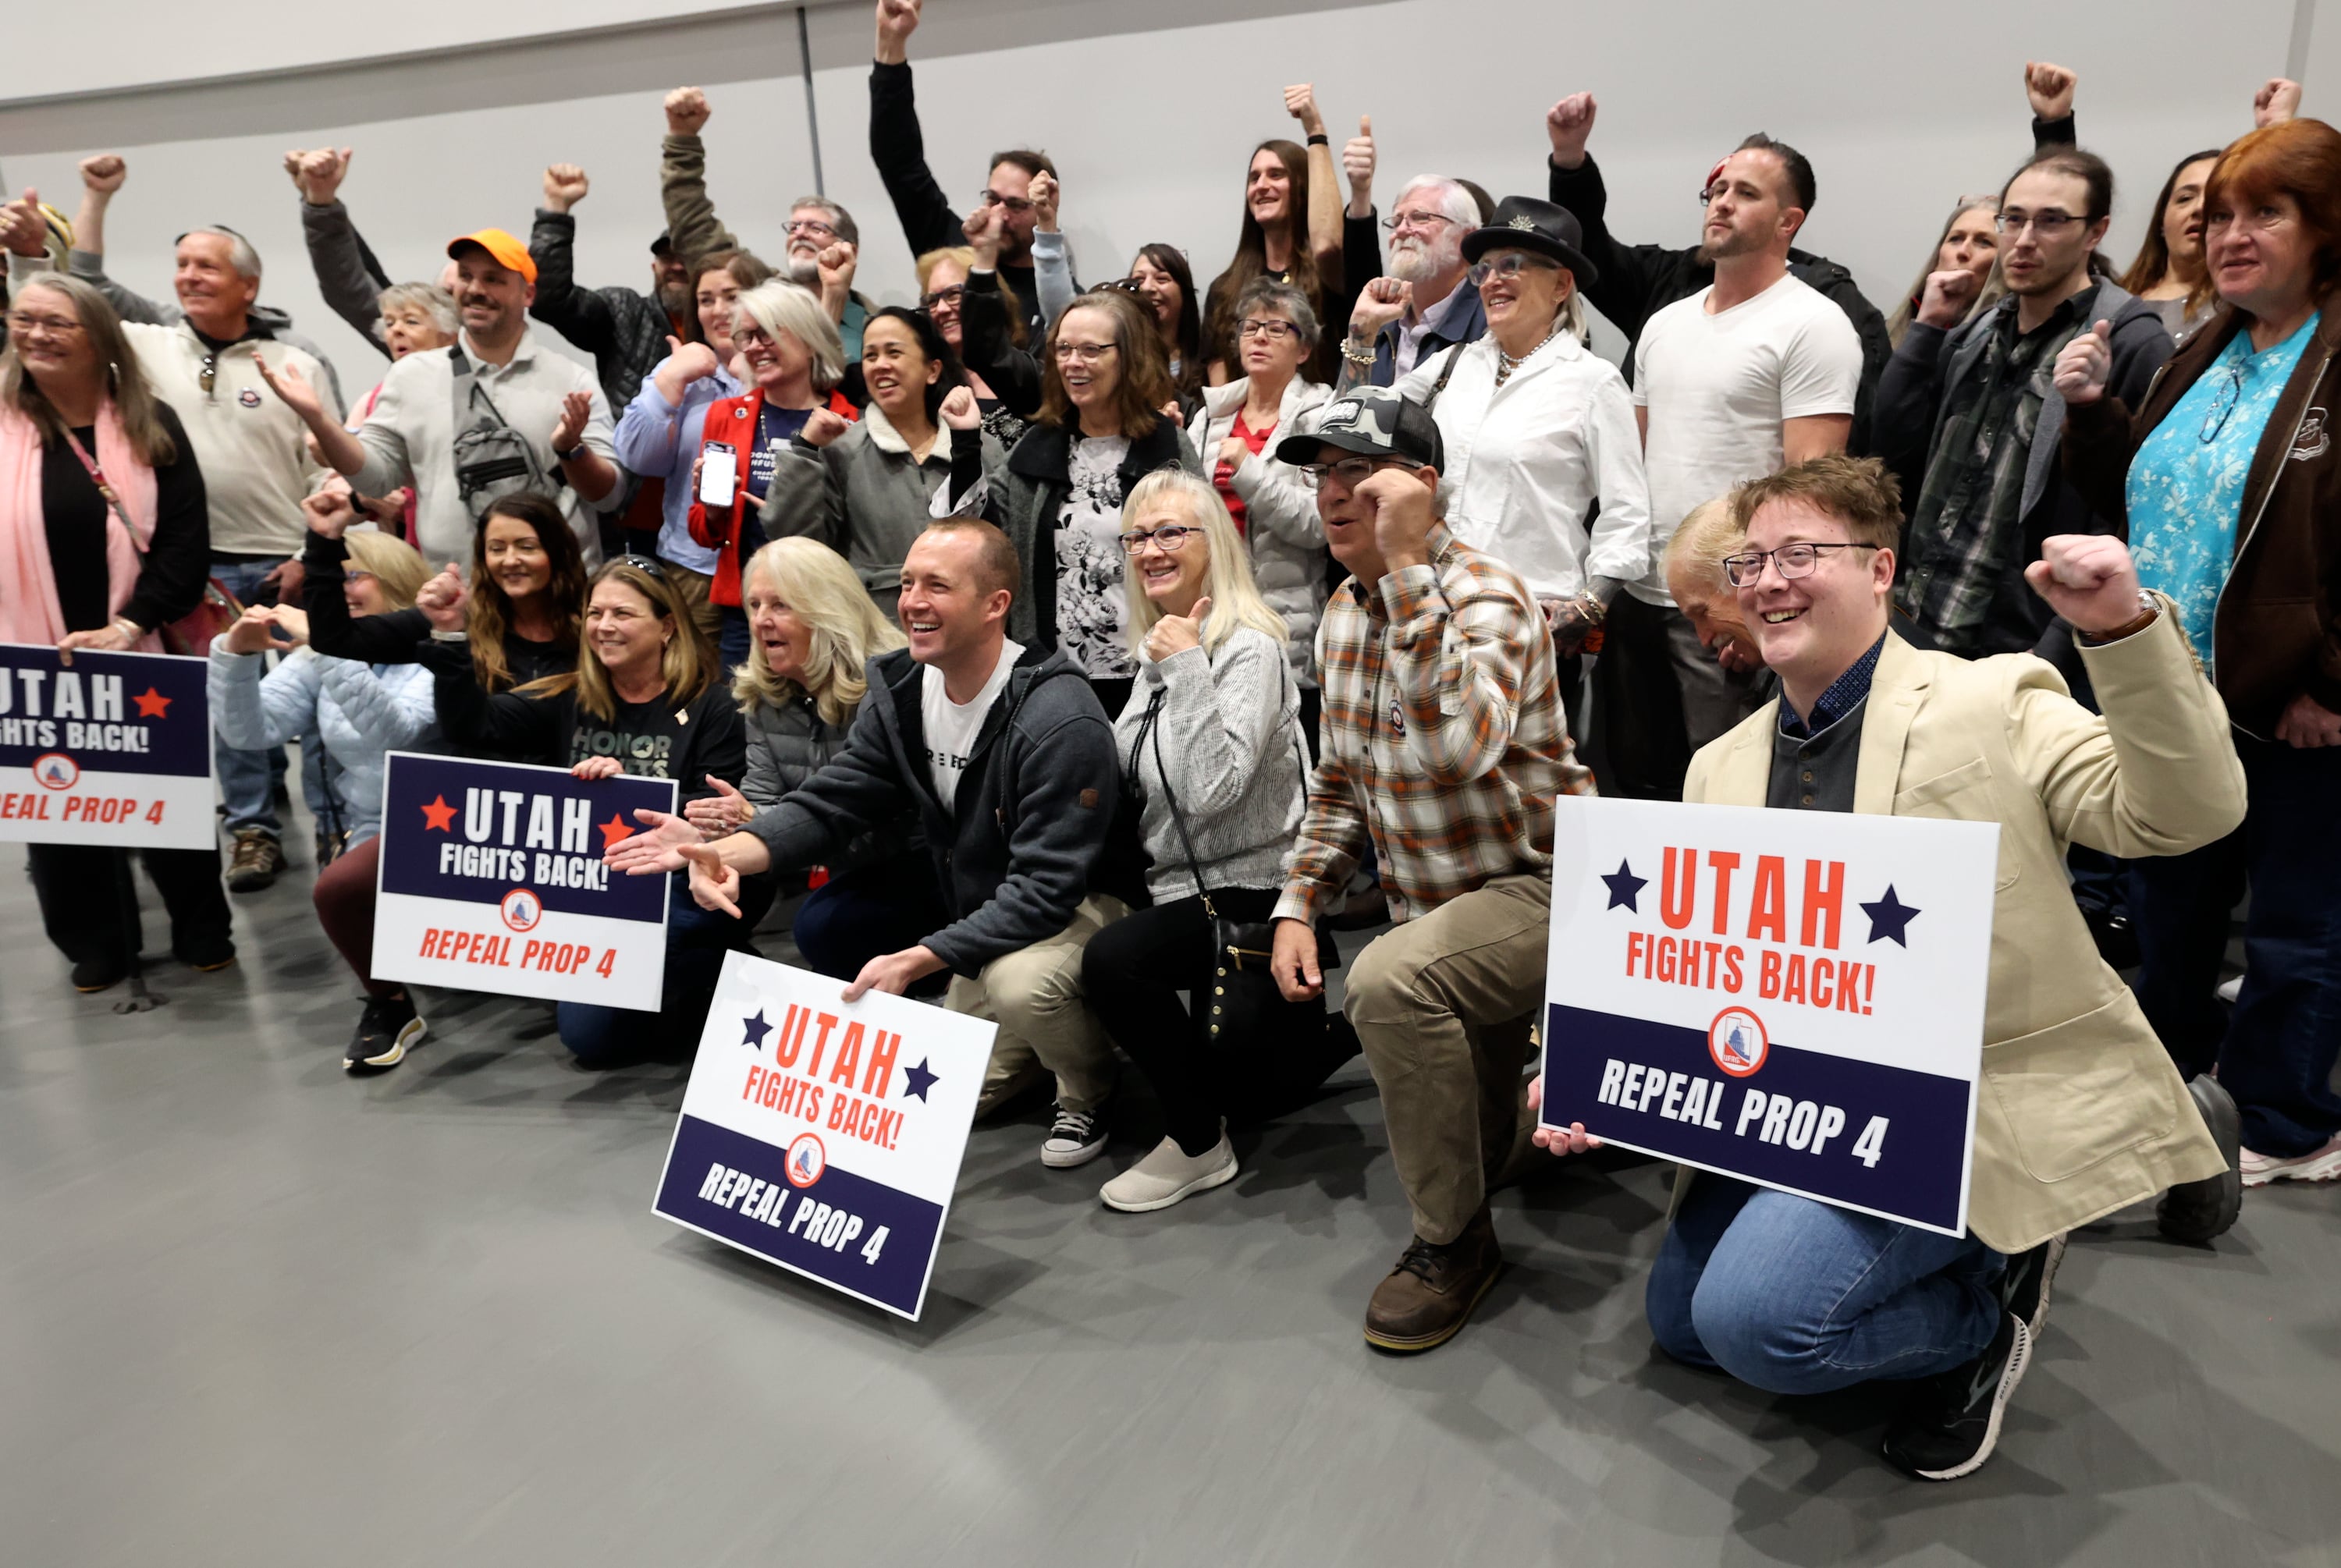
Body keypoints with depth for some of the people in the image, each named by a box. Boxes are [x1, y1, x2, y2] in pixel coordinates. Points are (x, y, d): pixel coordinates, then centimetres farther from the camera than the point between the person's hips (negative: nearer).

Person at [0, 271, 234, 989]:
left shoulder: (150, 424, 0)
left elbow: (185, 540, -6)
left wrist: (130, 625, -15)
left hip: (141, 652, -1)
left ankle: (202, 931, 26)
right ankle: (92, 944, 26)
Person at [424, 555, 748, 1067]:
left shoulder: (710, 707, -5)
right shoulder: (570, 700, 10)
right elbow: (472, 727, -1)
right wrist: (449, 640, -13)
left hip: (679, 892, -5)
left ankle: (717, 979, -1)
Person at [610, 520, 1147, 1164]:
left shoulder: (1059, 719, -28)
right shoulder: (900, 692, -5)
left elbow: (1046, 886, -31)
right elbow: (831, 801, -11)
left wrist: (915, 962, -37)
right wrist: (726, 853, -30)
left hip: (1084, 905, -6)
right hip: (987, 919, 7)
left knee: (1017, 979, -37)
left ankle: (1090, 1092, -4)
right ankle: (1062, 1028, 31)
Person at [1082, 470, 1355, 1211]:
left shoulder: (1249, 647, -19)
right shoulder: (1158, 647, 7)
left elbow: (1214, 790, -29)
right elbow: (1138, 783, 13)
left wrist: (1187, 668, -29)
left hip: (1250, 896, -9)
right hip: (1187, 889, 9)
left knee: (1111, 960, -32)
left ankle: (1198, 1146, -11)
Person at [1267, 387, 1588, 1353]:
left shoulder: (1486, 598, -19)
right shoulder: (1343, 616, 5)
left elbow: (1460, 745, -41)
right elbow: (1339, 784, 13)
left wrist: (1408, 563, -36)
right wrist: (1298, 905, 2)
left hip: (1541, 892, -8)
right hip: (1432, 911, 8)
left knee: (1388, 980, -35)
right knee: (1477, 1143, 13)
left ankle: (1454, 1242, -16)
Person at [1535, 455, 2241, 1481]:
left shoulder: (1995, 704, -6)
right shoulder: (1721, 767, 9)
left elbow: (2186, 815, -16)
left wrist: (2126, 630, -30)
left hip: (1982, 1103, -7)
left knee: (1756, 1317, -23)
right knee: (1681, 1317, 8)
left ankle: (1987, 1312, 7)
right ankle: (1950, 1263, 23)